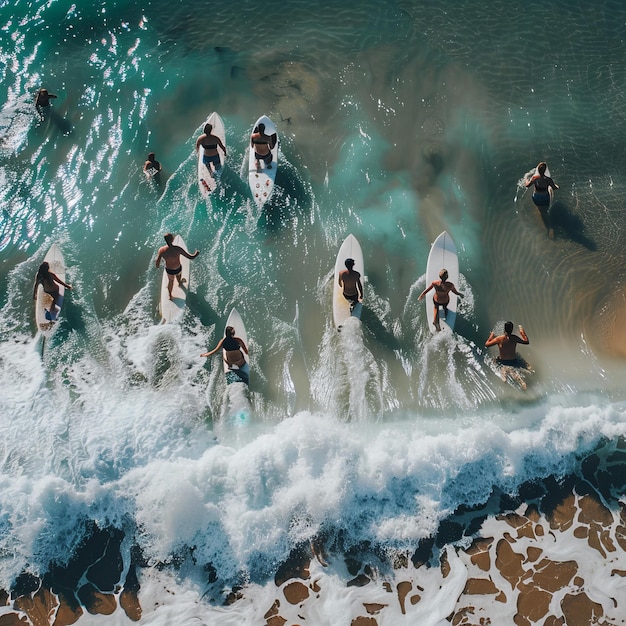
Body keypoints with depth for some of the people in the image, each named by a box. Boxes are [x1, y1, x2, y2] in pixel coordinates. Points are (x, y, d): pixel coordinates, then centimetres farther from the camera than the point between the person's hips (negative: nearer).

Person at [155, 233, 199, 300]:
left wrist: (158, 266, 8)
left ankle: (170, 296, 57)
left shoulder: (161, 250, -27)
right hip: (178, 269, -1)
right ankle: (180, 282, 71)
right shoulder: (177, 249, -34)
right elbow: (190, 257, -28)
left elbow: (157, 264, -18)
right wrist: (196, 254, -5)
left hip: (169, 270, 1)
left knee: (170, 280, 34)